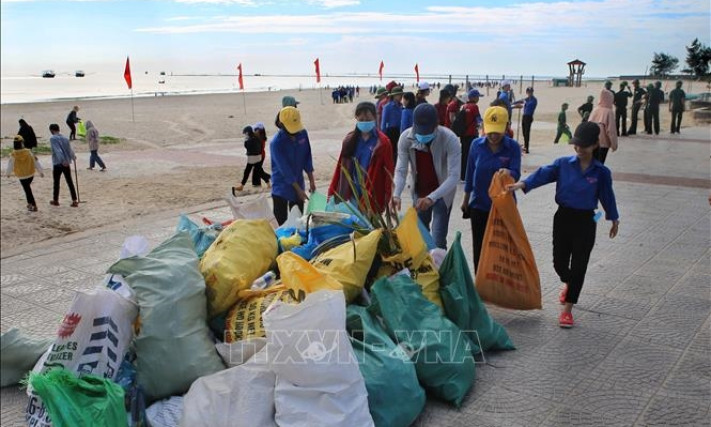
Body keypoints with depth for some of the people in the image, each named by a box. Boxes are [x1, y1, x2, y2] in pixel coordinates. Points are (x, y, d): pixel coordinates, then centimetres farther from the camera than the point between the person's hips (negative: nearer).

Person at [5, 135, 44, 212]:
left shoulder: (13, 155, -16)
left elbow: (10, 165, -3)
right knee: (28, 188, 24)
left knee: (27, 190, 6)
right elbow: (36, 162, -4)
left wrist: (8, 173, 18)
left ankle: (34, 206, 5)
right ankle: (30, 203, 28)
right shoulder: (28, 152, -12)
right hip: (31, 174, 3)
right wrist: (41, 171, 8)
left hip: (22, 176, -3)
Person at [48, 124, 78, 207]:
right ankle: (75, 201, 3)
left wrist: (62, 160, -30)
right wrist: (73, 157, 31)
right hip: (66, 163, 4)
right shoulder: (65, 138, 7)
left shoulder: (52, 138, -8)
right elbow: (70, 149, 12)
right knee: (70, 182, 6)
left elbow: (57, 150, -21)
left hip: (57, 163, -4)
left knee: (56, 182, 10)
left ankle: (55, 200, 21)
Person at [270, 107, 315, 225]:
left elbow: (307, 158, 3)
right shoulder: (276, 143, -23)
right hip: (281, 188, -5)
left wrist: (311, 181, 3)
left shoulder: (302, 133, -7)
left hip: (298, 184, 5)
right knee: (281, 223, -2)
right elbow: (285, 169, -21)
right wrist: (299, 189, -18)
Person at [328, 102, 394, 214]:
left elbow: (389, 171, -7)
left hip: (372, 197, -4)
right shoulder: (350, 139, 6)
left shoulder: (383, 142, -7)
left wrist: (387, 198, -11)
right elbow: (341, 167, 9)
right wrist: (332, 192, 7)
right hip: (351, 194, 4)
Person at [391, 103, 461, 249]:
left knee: (437, 242, -9)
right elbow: (401, 170, -17)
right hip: (419, 192, 4)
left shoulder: (450, 139, -29)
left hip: (442, 193, -3)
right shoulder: (406, 138, -19)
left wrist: (432, 198, -43)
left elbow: (454, 176, -31)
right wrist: (396, 195, -35)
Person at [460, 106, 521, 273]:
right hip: (479, 204, 2)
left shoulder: (513, 147, -10)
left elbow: (516, 174, -17)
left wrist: (508, 172, -41)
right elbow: (470, 173, 5)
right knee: (479, 247, 11)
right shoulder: (477, 145, -5)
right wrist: (466, 200, 11)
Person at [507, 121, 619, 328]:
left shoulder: (601, 172, -6)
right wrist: (522, 184, -34)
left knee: (578, 265, -1)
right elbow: (543, 174, -17)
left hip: (585, 221, -2)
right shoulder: (563, 163, -4)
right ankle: (569, 284, 46)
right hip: (563, 217, 2)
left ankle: (567, 309, 9)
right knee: (559, 261, 10)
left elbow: (607, 196, 4)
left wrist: (614, 220, 15)